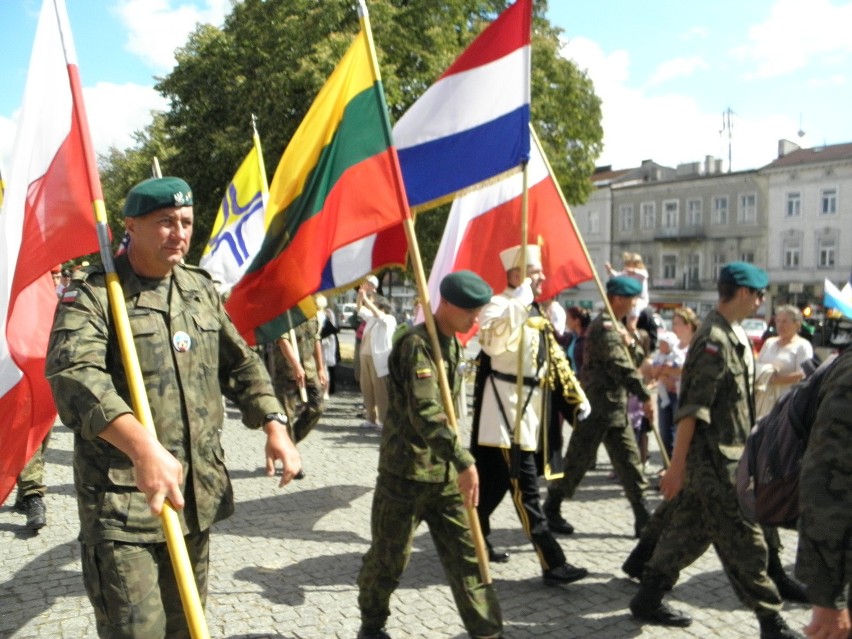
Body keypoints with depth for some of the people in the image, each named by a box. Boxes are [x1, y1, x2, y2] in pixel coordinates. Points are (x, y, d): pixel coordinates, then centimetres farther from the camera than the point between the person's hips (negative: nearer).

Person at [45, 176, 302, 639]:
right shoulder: (92, 293, -9)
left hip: (199, 493, 6)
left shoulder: (201, 289, 11)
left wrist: (274, 427, 0)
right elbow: (75, 374, -27)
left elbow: (240, 364, 16)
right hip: (123, 501, -6)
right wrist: (142, 445, -43)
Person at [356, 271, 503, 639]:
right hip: (407, 470, -7)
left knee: (466, 552, 6)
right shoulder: (416, 344, -18)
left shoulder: (452, 343, 11)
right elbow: (424, 413, -30)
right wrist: (464, 461, -36)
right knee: (389, 556, 10)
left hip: (445, 472, 7)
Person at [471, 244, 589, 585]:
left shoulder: (537, 313, 18)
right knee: (526, 489, -7)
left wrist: (576, 397, 15)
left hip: (531, 412, 9)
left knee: (495, 480, 17)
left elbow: (555, 358, 20)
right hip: (505, 410, -9)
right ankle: (553, 563, -5)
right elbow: (494, 339, -32)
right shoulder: (498, 305, -10)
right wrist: (520, 302, -30)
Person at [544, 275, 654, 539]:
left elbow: (635, 359, 13)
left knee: (629, 460, 8)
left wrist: (632, 342, -7)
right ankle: (552, 509, 14)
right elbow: (621, 367, -23)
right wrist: (645, 396, -22)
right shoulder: (605, 327, -15)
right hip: (599, 407, -10)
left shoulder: (616, 326, 17)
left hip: (616, 406, 10)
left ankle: (643, 518, 12)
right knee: (579, 460, 1)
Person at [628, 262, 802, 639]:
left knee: (688, 531, 15)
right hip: (714, 461, -10)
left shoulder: (728, 336, 14)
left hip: (721, 458, 10)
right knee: (744, 542, 0)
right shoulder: (715, 339, -17)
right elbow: (691, 408, -21)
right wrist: (677, 465, -22)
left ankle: (647, 601, 24)